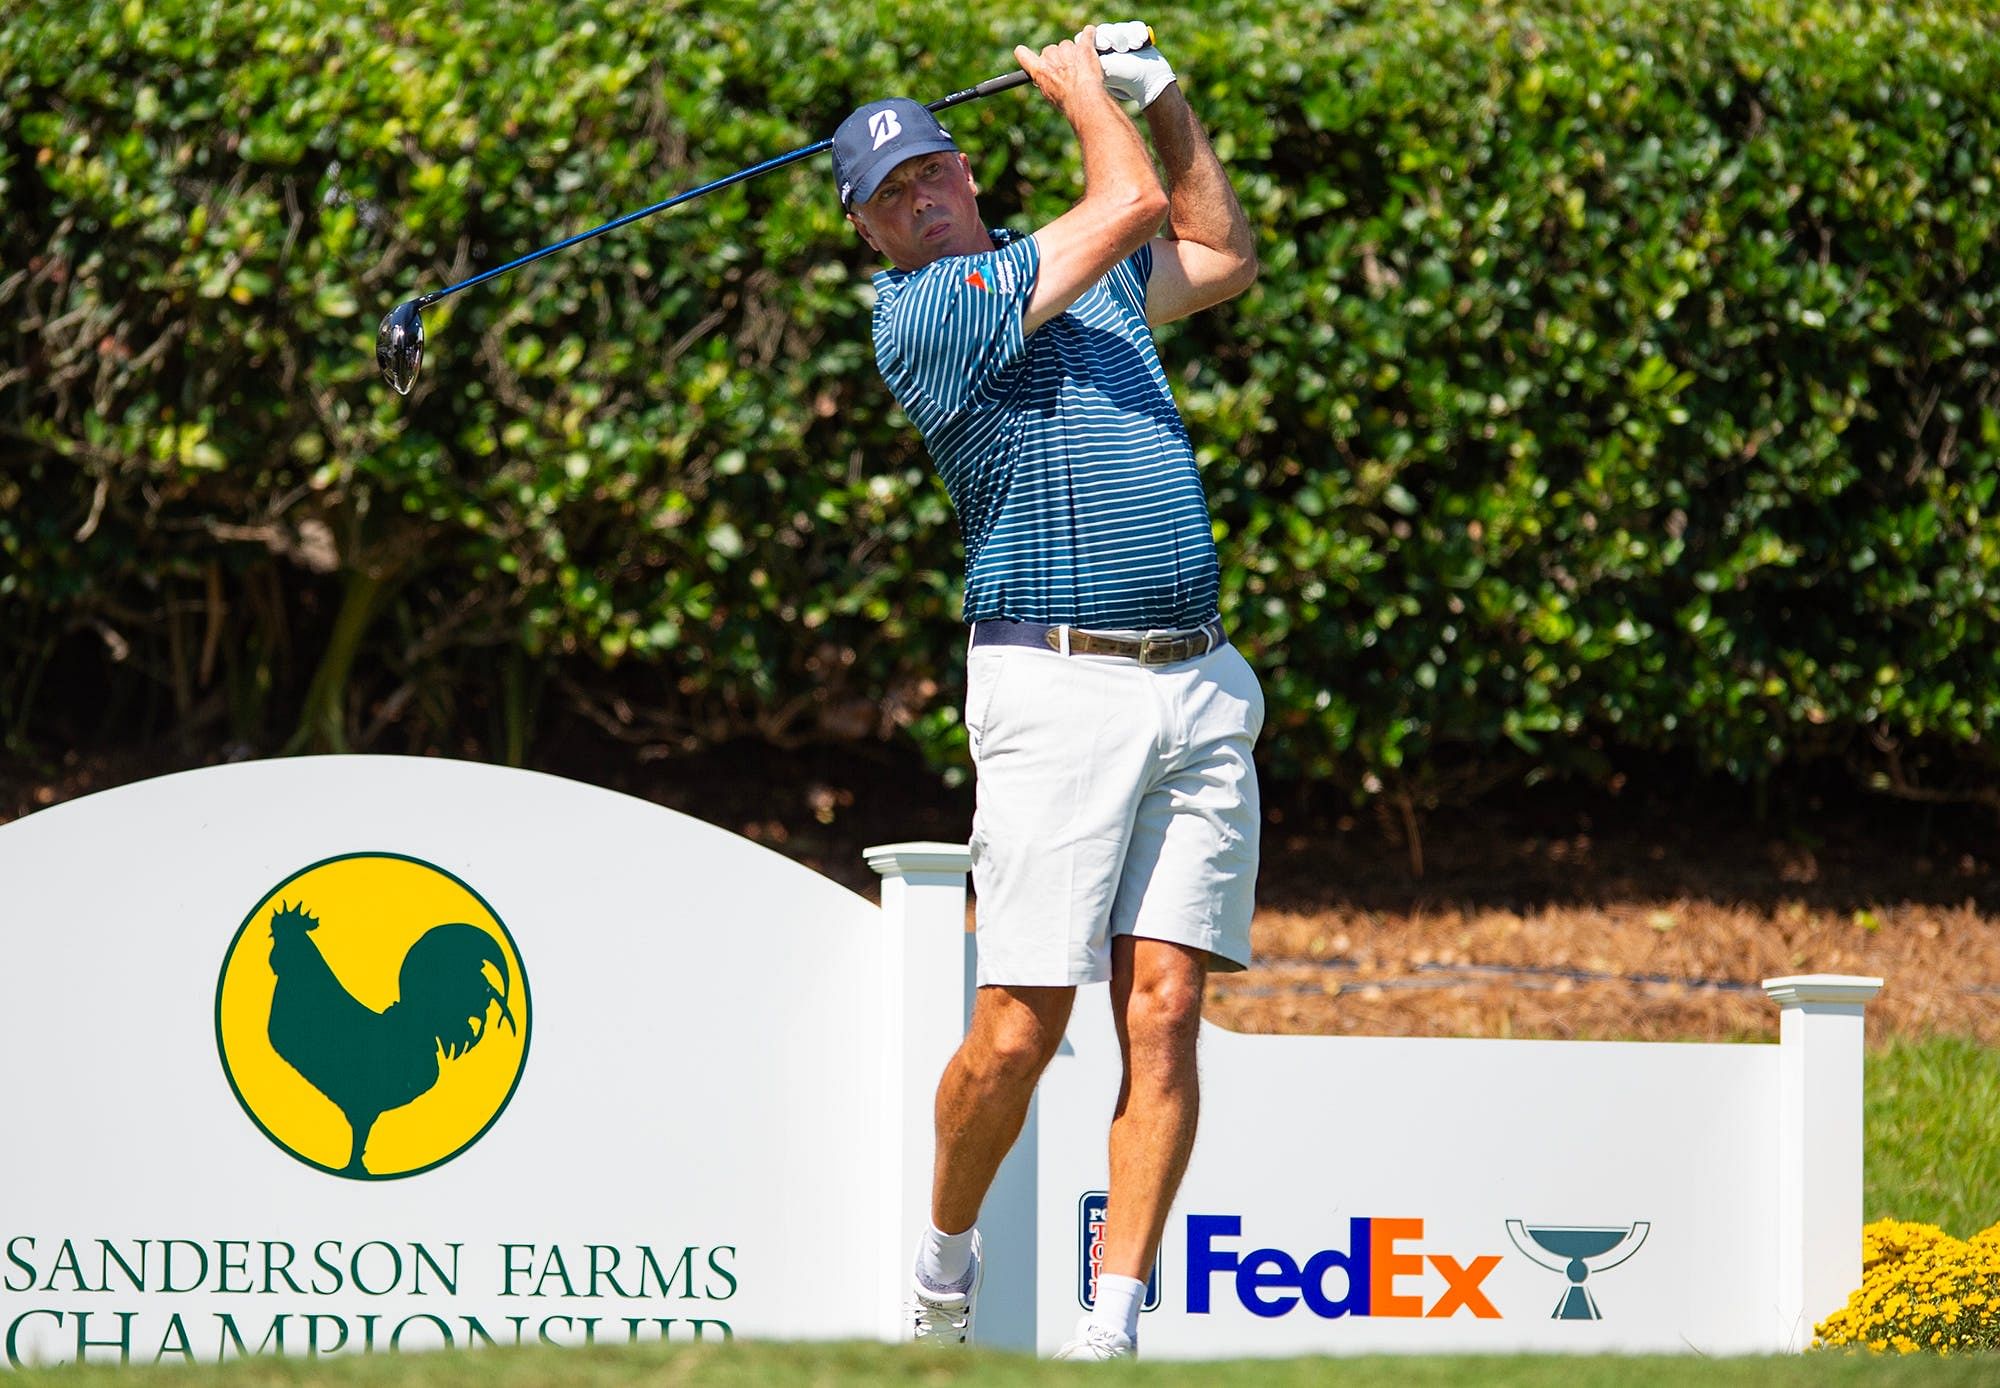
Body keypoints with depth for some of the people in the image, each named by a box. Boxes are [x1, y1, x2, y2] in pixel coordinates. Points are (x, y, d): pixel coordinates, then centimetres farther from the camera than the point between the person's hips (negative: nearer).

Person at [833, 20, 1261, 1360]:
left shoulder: (1085, 275, 19)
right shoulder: (923, 314, -6)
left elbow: (1221, 254, 37)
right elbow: (1134, 202, -8)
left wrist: (1166, 97, 27)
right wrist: (1080, 90, 9)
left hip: (1200, 686, 5)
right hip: (1055, 688, -5)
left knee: (1163, 1010, -5)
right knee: (1018, 1032, -8)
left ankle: (1116, 1313, -5)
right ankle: (947, 1254, 18)